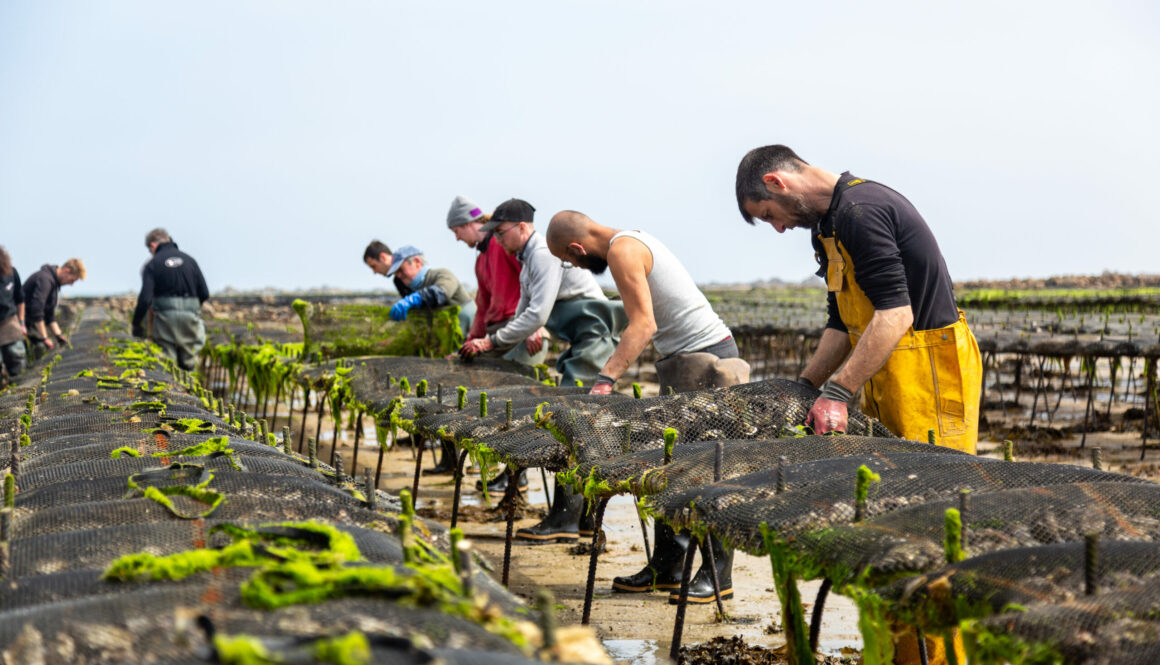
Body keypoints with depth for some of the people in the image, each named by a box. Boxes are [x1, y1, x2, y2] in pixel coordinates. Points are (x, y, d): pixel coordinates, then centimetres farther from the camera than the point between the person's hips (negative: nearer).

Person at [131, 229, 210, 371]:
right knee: (189, 363, 12)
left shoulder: (152, 264, 0)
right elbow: (205, 293, 6)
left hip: (165, 317, -3)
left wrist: (136, 324, 0)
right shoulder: (189, 260, 9)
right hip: (190, 316, 3)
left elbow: (145, 299, -9)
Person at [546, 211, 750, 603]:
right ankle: (666, 567, 18)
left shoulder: (621, 251, -14)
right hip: (684, 362, 11)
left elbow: (644, 324, -24)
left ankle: (717, 574, -2)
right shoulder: (635, 241, 17)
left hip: (705, 358, -11)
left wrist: (605, 379, -29)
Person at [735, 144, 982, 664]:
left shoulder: (860, 211, -16)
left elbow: (895, 313, -23)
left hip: (930, 373, -10)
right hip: (892, 383, 10)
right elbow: (844, 325, 21)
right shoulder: (830, 223, 17)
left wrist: (837, 392, -24)